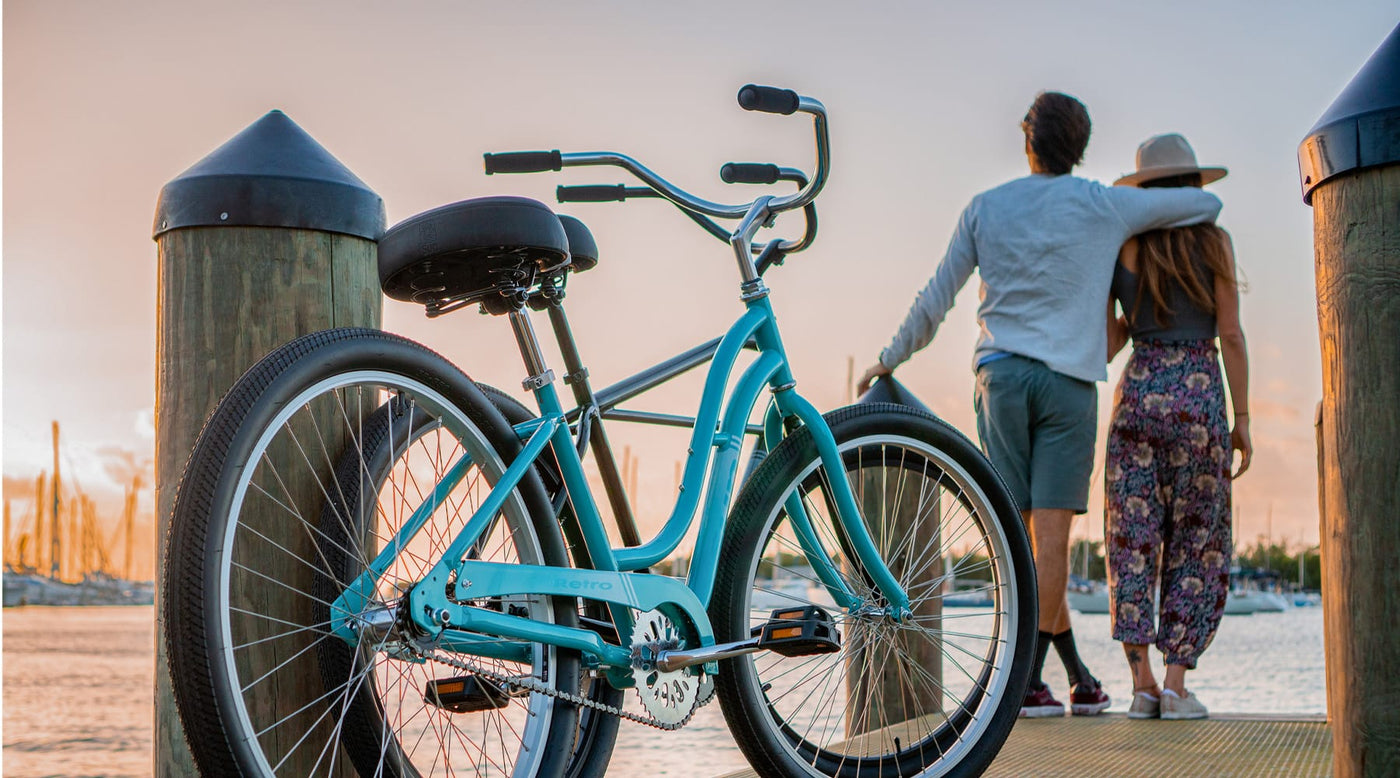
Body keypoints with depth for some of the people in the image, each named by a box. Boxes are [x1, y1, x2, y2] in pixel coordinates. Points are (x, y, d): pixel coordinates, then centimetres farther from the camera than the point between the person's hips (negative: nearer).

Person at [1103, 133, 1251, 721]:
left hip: (1136, 394, 2)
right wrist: (1242, 418, 2)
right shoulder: (1213, 241, 0)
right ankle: (1175, 684, 1)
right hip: (1198, 396, -2)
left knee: (1133, 541, 4)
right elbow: (1230, 335, -3)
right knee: (1197, 545, 6)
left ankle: (1142, 683, -2)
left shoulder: (1119, 248, 6)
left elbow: (1103, 345, 4)